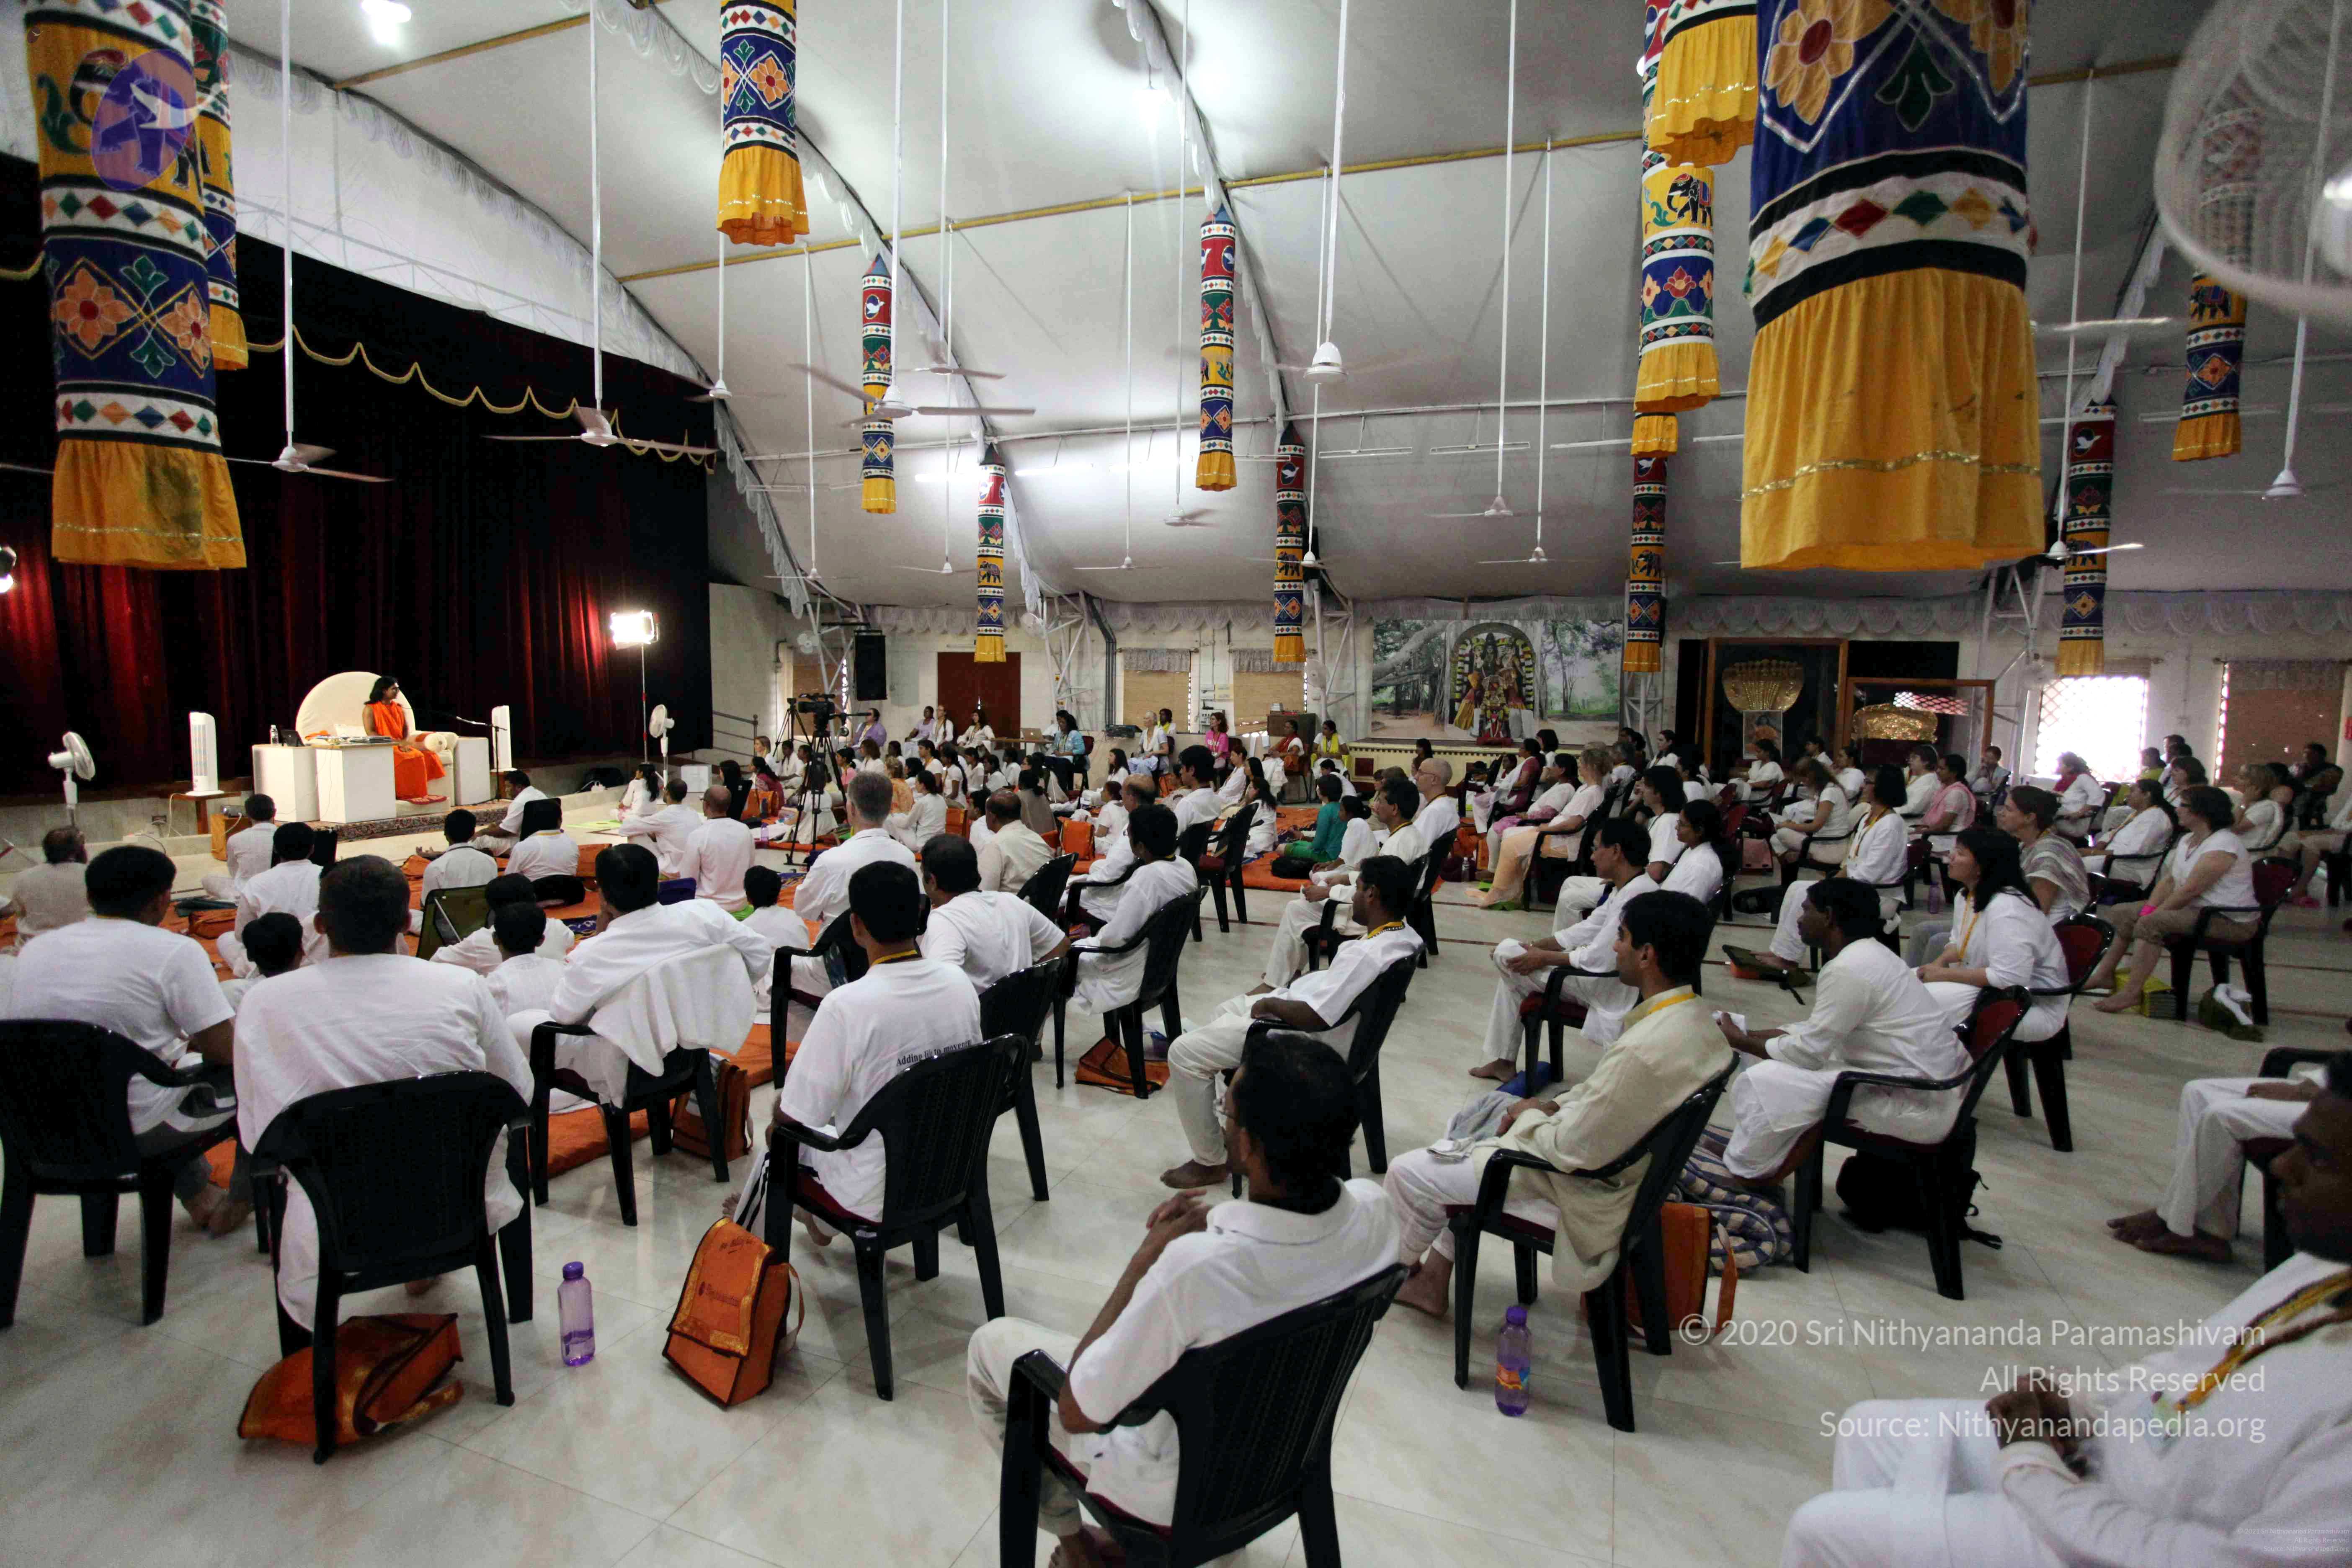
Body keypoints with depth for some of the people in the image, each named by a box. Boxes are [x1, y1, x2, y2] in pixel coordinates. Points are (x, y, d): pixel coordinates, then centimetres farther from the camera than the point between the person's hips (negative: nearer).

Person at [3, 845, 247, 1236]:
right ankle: (244, 1197, 26)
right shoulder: (174, 952, -16)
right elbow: (226, 1049, -15)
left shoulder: (35, 948, 2)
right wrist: (191, 1041, 9)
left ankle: (196, 1193, 33)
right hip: (139, 1135, -6)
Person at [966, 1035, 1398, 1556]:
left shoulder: (1195, 1265, -41)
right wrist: (1215, 1226, -10)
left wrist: (1146, 1257, -21)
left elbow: (1078, 1413, -24)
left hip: (1179, 1486, -5)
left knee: (992, 1342, 14)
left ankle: (1074, 1544, 28)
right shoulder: (1373, 1211, -23)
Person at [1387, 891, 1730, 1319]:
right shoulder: (1690, 1018, -5)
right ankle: (1433, 1281, 32)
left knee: (1407, 1172, -1)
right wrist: (1554, 1107, 2)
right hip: (1629, 1164, 10)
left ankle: (1403, 1264, 32)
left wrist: (1531, 1115, -9)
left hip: (1583, 1191, -10)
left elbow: (1575, 1151, -27)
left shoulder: (1642, 1051, -35)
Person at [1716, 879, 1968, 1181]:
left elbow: (1808, 1052, -18)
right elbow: (1817, 1029, 16)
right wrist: (1754, 1035, 9)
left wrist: (1742, 1043, -4)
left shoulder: (1848, 969, -22)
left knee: (1764, 1083, -14)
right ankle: (1745, 1148, 20)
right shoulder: (1866, 953, 9)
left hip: (1919, 1105, -10)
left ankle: (1741, 1174, 6)